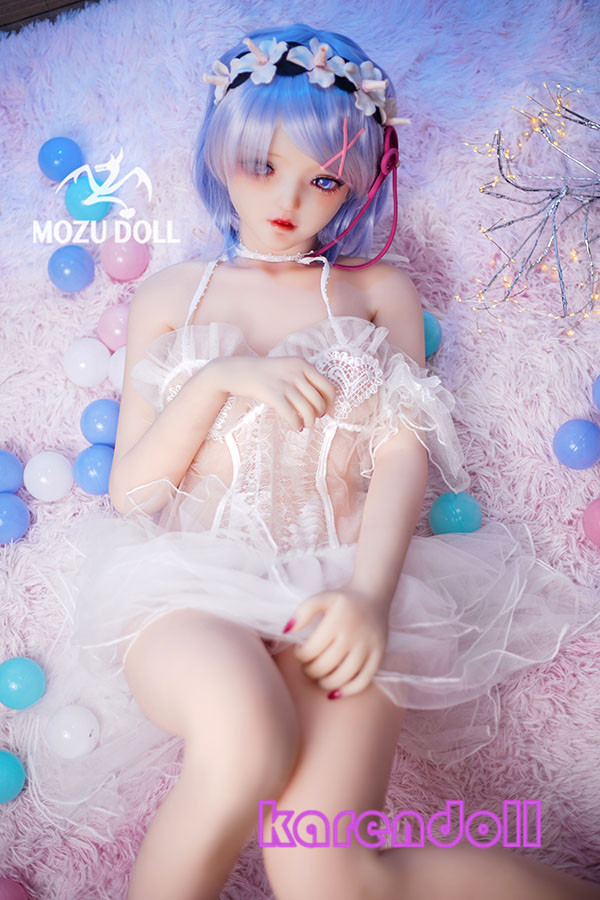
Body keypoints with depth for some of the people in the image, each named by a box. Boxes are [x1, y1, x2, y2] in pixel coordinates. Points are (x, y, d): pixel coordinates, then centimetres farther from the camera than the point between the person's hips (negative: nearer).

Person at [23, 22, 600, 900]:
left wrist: (368, 592, -16)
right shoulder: (171, 295, 18)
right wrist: (221, 378, -5)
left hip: (340, 576, 0)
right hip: (190, 580, 1)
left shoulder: (380, 291, 17)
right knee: (248, 735, -38)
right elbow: (130, 490, 10)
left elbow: (403, 454, 3)